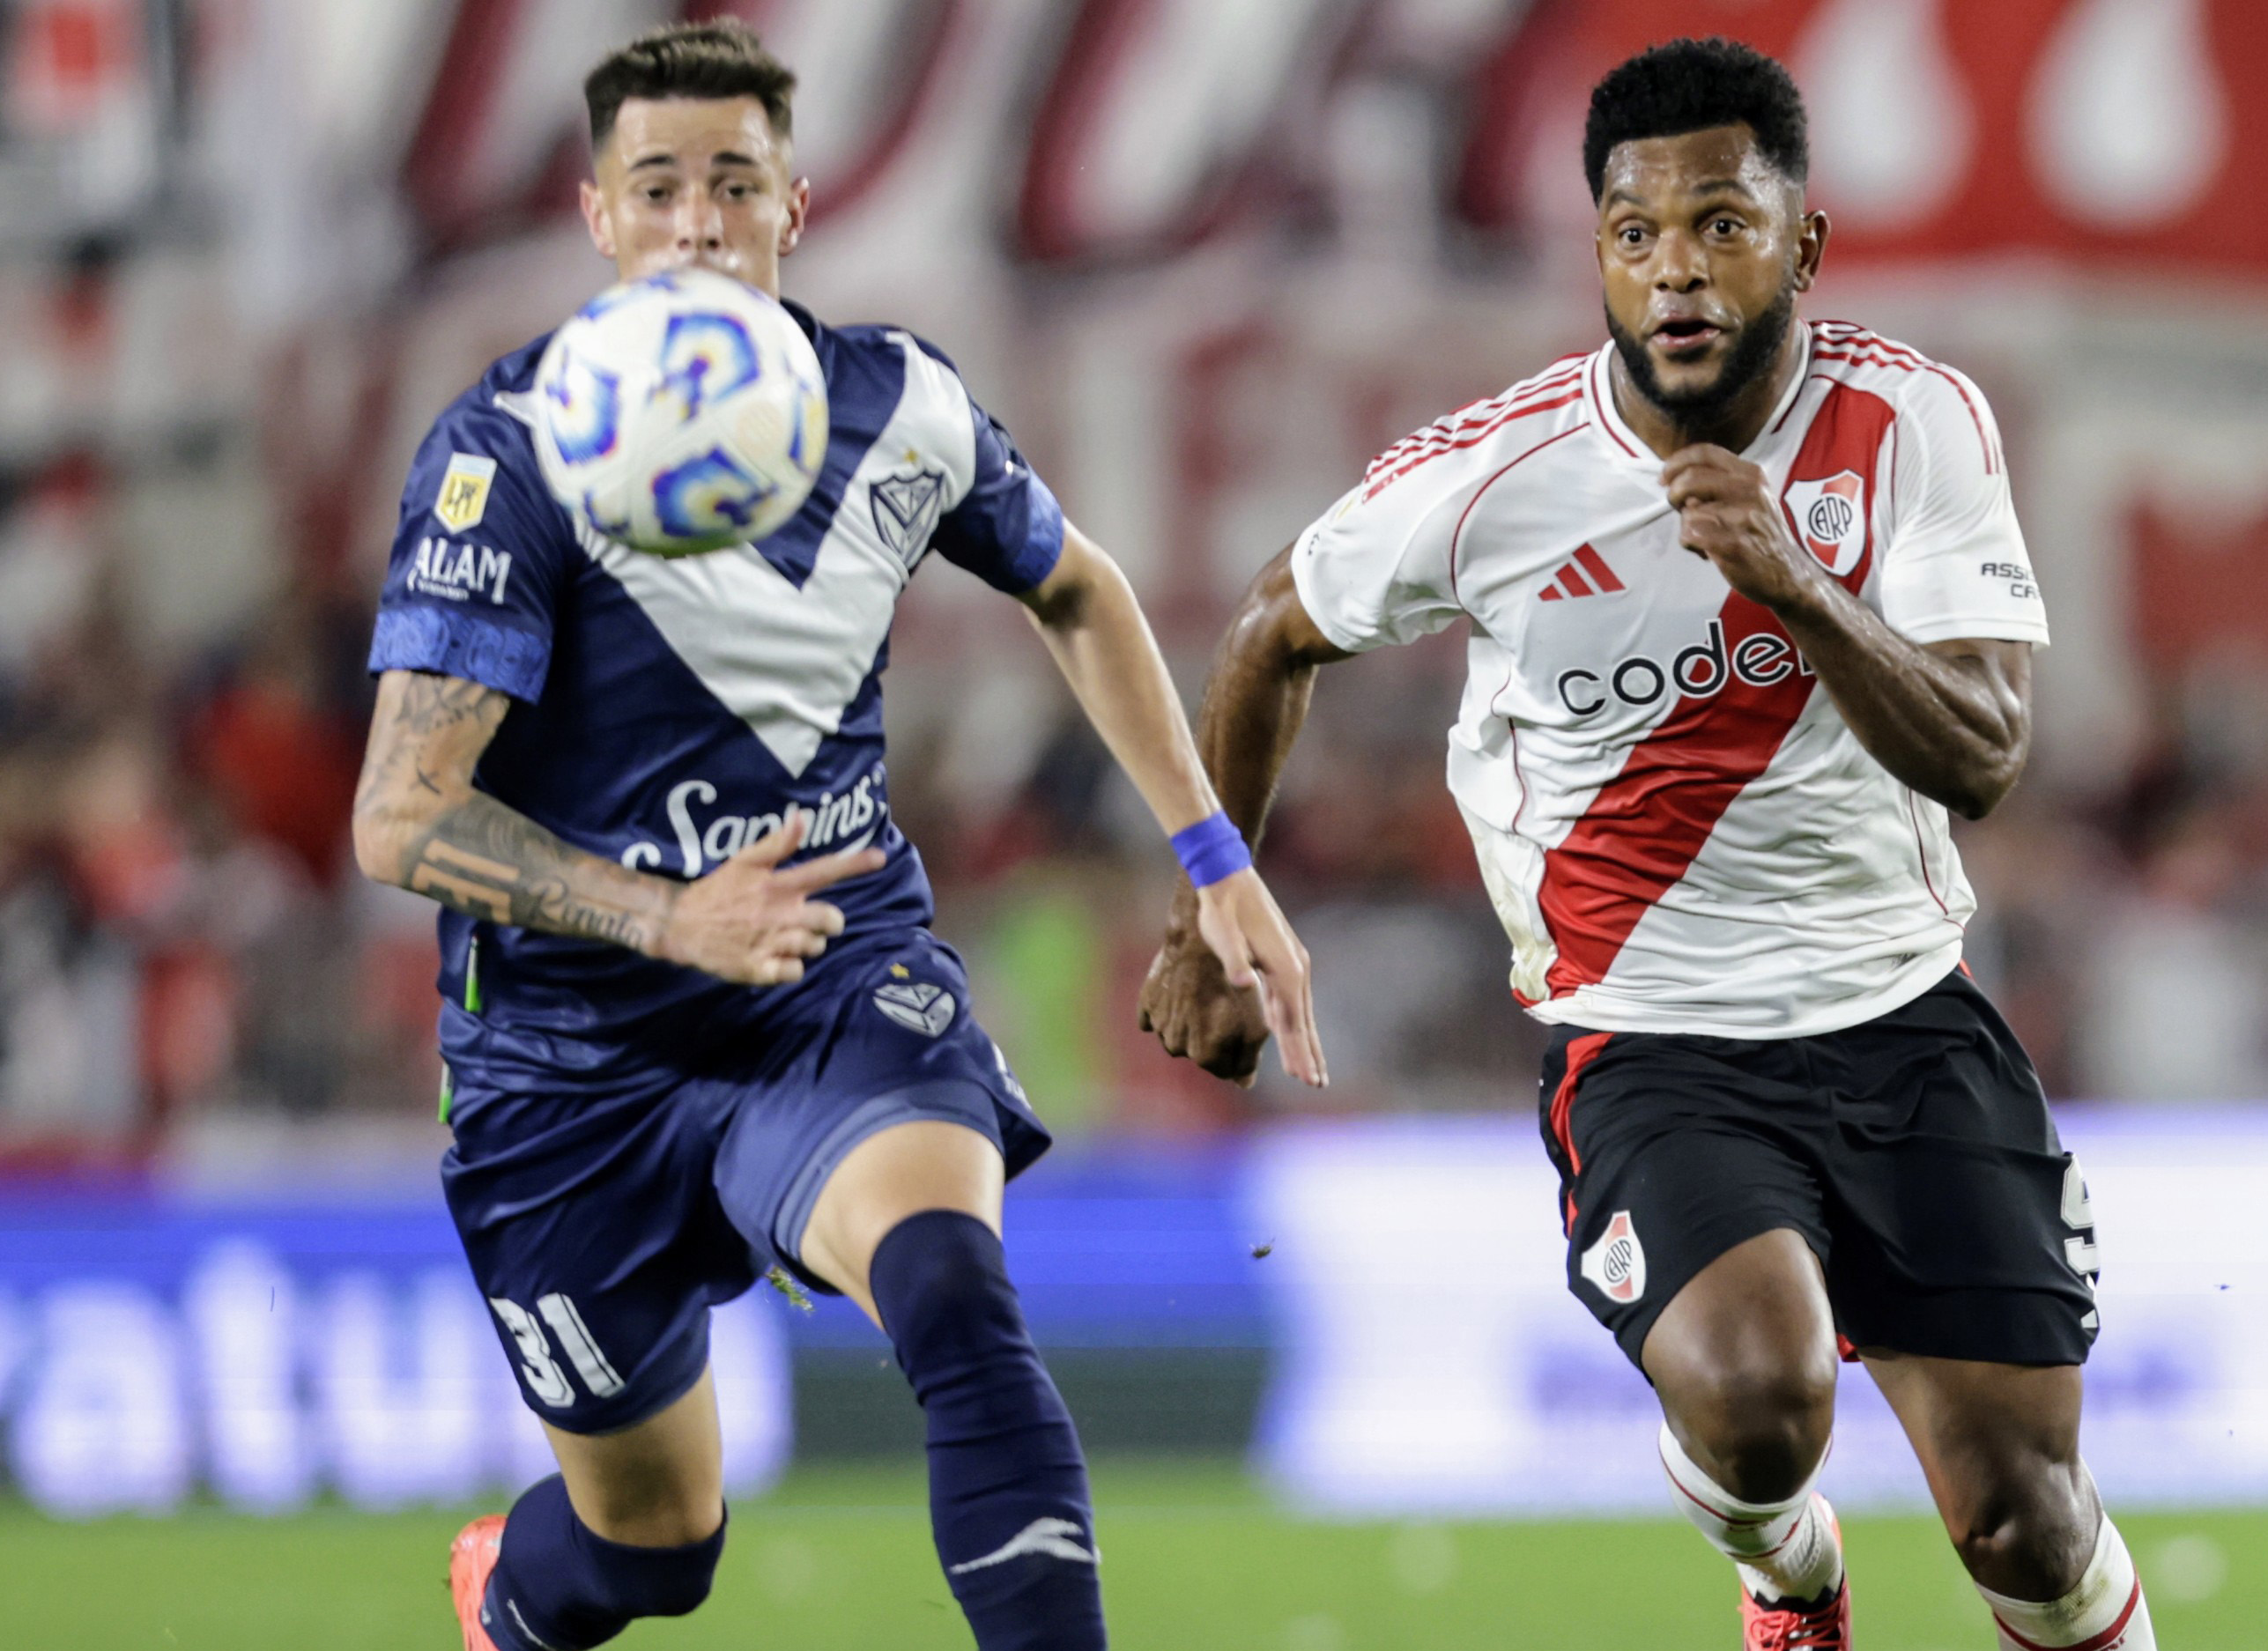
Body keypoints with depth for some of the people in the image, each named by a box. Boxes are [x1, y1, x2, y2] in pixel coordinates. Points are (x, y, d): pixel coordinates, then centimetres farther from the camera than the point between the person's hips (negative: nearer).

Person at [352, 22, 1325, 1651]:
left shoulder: (901, 406, -4)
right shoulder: (511, 451, -17)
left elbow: (1078, 594, 18)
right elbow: (401, 816, -24)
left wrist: (1216, 860, 13)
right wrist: (667, 916, -38)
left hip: (845, 983, 2)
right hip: (582, 1049, -2)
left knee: (951, 1286, -31)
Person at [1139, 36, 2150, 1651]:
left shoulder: (1914, 422, -10)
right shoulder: (1485, 484, -12)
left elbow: (1979, 756, -20)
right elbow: (1274, 635, 8)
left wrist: (1796, 588, -36)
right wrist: (1206, 929, 16)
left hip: (1906, 1015, 2)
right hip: (1651, 1047, -2)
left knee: (2022, 1518, -5)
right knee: (1755, 1398, -28)